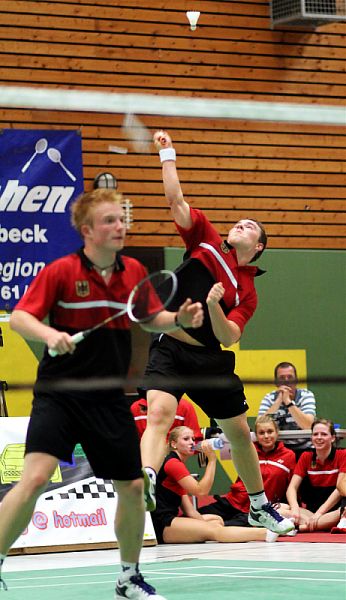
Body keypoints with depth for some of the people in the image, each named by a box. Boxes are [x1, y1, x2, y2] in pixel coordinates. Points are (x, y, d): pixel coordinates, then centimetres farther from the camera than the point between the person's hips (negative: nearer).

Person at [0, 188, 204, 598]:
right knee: (35, 477, -22)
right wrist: (49, 334, -30)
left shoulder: (134, 272, 5)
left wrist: (178, 318, -1)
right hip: (58, 395, -5)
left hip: (109, 400, 5)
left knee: (132, 487, 8)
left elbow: (149, 319, 19)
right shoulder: (61, 271, -10)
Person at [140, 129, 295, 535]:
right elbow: (176, 200, 2)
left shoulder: (247, 290, 5)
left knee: (239, 433, 13)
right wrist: (167, 153, -2)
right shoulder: (206, 241, 6)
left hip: (209, 360, 2)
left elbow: (229, 337, -8)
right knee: (160, 413, -28)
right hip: (168, 349, -2)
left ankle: (259, 506, 32)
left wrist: (213, 305, -25)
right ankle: (145, 482, -47)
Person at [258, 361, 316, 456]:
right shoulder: (269, 398, 2)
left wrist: (288, 401, -23)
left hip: (304, 449, -1)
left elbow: (308, 426, -19)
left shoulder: (306, 395, -3)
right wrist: (279, 400, -18)